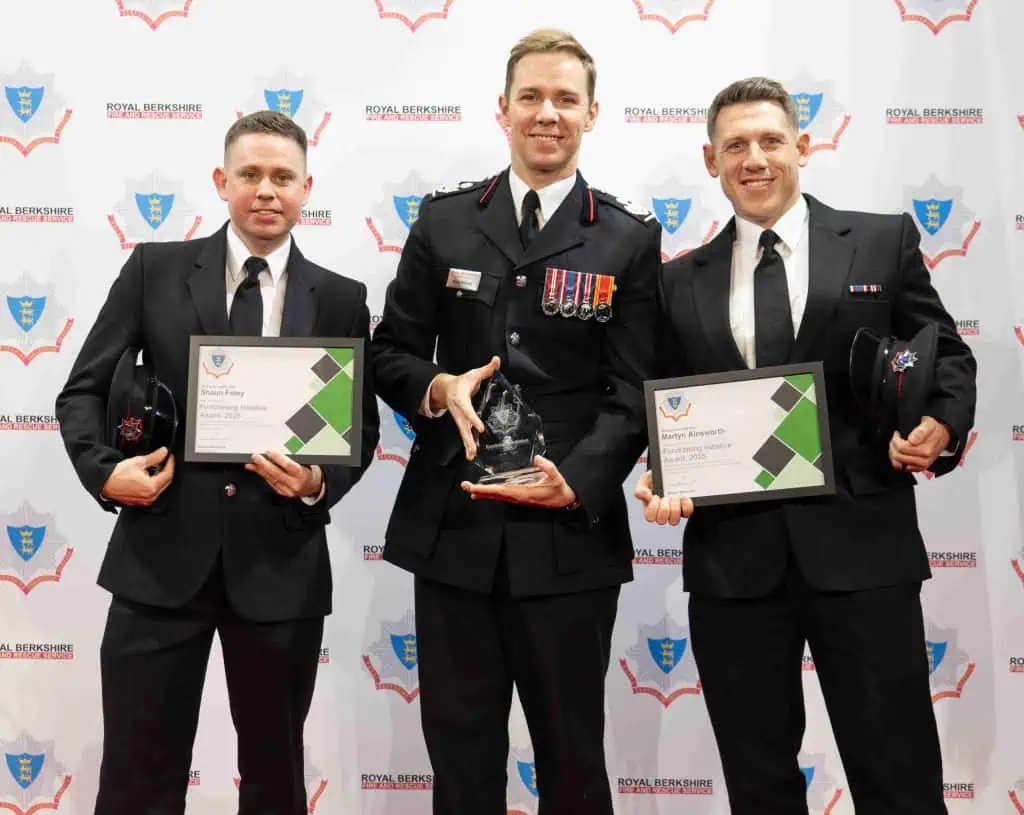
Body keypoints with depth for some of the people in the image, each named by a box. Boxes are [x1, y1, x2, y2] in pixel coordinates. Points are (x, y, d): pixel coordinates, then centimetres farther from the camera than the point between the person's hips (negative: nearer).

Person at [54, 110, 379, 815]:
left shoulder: (341, 299, 6)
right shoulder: (154, 269, 4)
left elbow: (361, 425, 8)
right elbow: (85, 390, 6)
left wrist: (319, 484, -12)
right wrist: (105, 470, -13)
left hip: (282, 562, 1)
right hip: (162, 553, -1)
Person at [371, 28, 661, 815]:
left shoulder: (631, 238, 2)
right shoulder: (444, 220, 7)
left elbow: (634, 391, -3)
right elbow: (391, 350, 9)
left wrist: (577, 480, -18)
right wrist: (436, 388, -13)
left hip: (571, 529, -1)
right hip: (453, 523, 2)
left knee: (572, 749, 12)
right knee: (459, 746, 12)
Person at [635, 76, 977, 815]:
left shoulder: (884, 241, 7)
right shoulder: (681, 281, 12)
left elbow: (947, 358, 7)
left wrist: (942, 425, -13)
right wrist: (661, 481, -4)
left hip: (861, 545, -2)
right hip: (731, 554, 2)